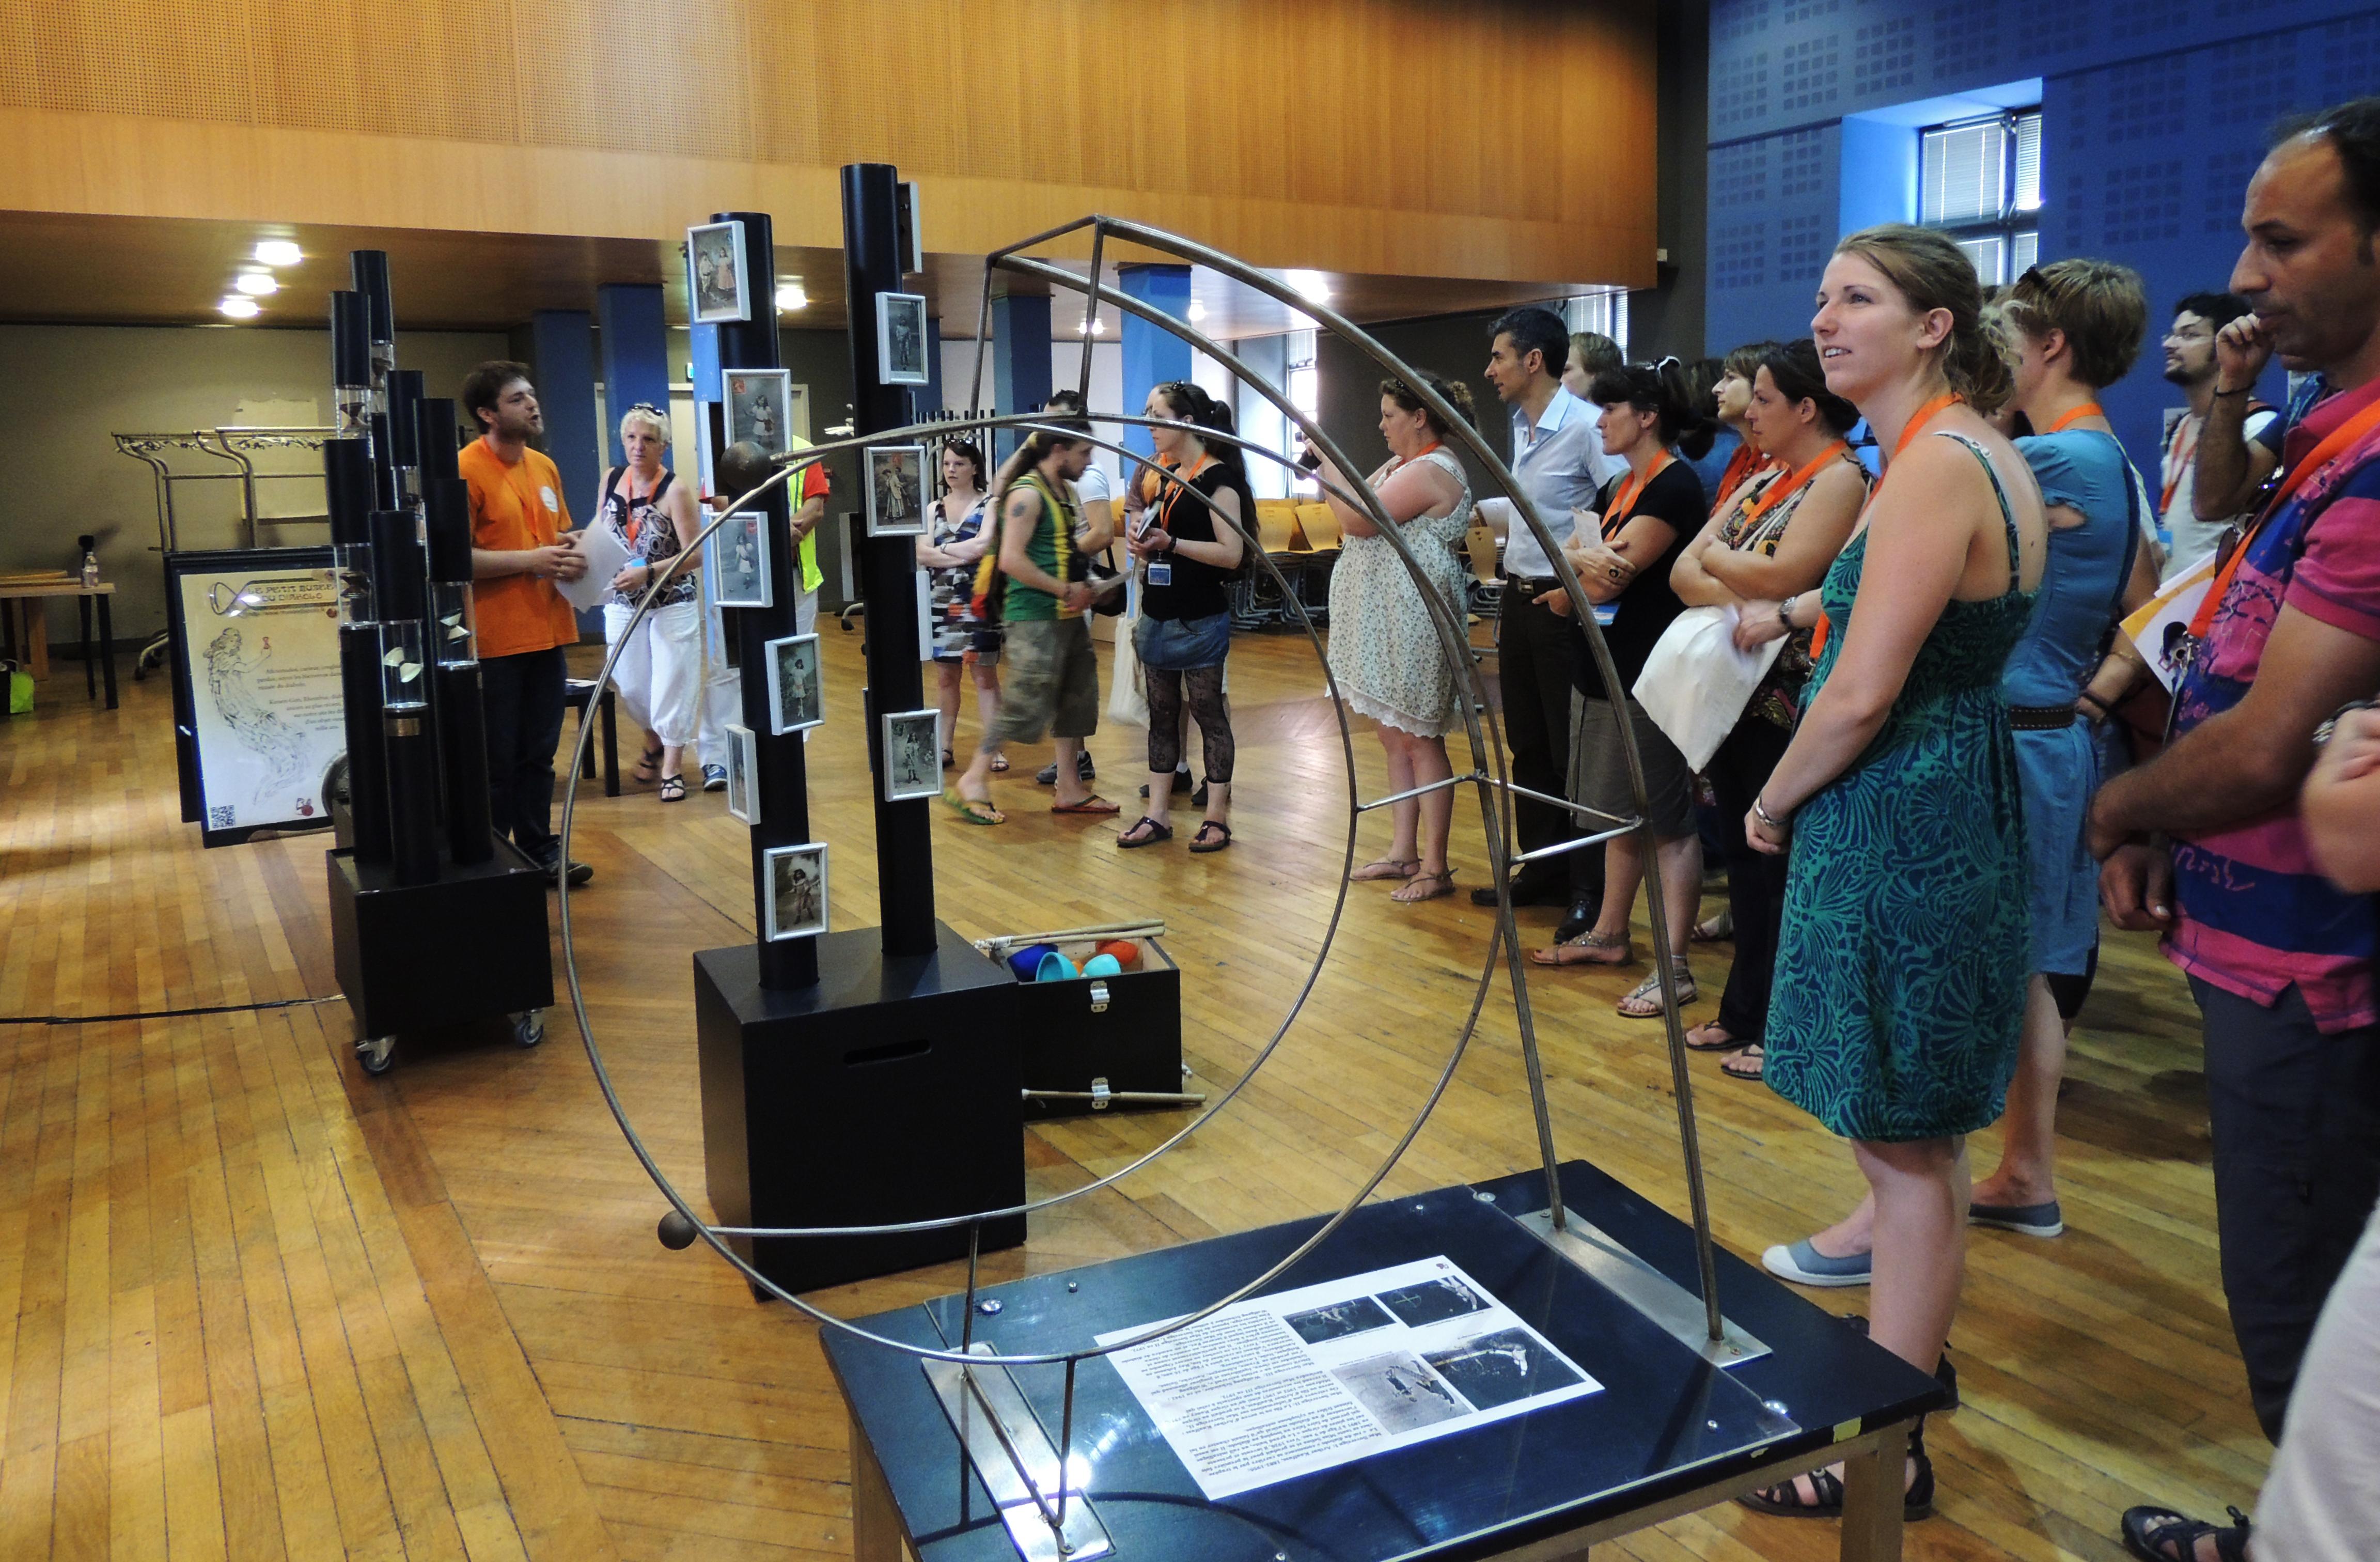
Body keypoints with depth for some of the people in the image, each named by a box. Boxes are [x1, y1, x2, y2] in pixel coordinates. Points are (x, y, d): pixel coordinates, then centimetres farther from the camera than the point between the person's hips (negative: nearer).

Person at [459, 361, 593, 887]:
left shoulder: (545, 467, 11)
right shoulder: (466, 469, -11)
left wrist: (572, 553, 1)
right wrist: (530, 560, -19)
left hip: (547, 632, 7)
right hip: (494, 641, -7)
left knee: (538, 755, 15)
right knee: (495, 762, 3)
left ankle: (539, 851, 26)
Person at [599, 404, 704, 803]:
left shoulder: (675, 491, -15)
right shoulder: (611, 479, 1)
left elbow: (694, 555, -17)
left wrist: (648, 573, -26)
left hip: (672, 604, -5)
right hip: (623, 603, 5)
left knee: (671, 684, 0)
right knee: (630, 685, 11)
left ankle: (671, 768, 12)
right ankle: (653, 743, 38)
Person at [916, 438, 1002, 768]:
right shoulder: (933, 509, 12)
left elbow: (981, 547, -14)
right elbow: (922, 554, -1)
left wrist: (942, 549, -3)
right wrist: (963, 554, -10)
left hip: (978, 601, -4)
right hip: (941, 602, 4)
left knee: (986, 677, -2)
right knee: (946, 677, 7)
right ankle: (945, 747, 14)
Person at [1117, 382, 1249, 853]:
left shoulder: (1217, 478, -11)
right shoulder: (1165, 476, 12)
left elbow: (1232, 553, -18)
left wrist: (1170, 543, -22)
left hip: (1200, 622, -7)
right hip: (1158, 618, 8)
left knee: (1208, 715, 1)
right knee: (1162, 716, 10)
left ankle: (1217, 818, 9)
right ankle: (1157, 815, 17)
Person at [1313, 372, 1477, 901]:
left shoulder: (1430, 471, -16)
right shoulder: (1405, 465, 17)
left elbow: (1358, 520, -21)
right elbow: (1362, 512, 15)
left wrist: (1326, 465, -12)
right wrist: (1327, 464, 6)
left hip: (1413, 624, -11)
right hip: (1386, 623, 11)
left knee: (1419, 742, -6)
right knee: (1395, 738, 14)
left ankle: (1435, 867, 0)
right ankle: (1404, 852, 22)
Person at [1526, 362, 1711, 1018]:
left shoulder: (1674, 486, -13)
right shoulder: (1618, 486, 15)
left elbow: (1603, 581, -19)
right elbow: (1569, 560, 8)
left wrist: (1586, 548, 1)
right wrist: (1587, 557, -13)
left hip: (1651, 673, -9)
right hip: (1607, 668, 9)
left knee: (1668, 820, -5)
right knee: (1620, 811, 16)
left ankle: (1674, 967, -1)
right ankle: (1609, 934, 27)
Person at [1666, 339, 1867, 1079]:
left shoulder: (1841, 477, -9)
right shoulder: (1762, 480, 15)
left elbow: (1777, 578, -21)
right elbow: (1684, 572, 6)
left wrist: (1715, 556, -3)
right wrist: (1739, 604, -14)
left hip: (1790, 705, -8)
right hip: (1735, 693, 8)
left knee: (1778, 866, -1)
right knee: (1742, 858, 13)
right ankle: (1745, 1012, 24)